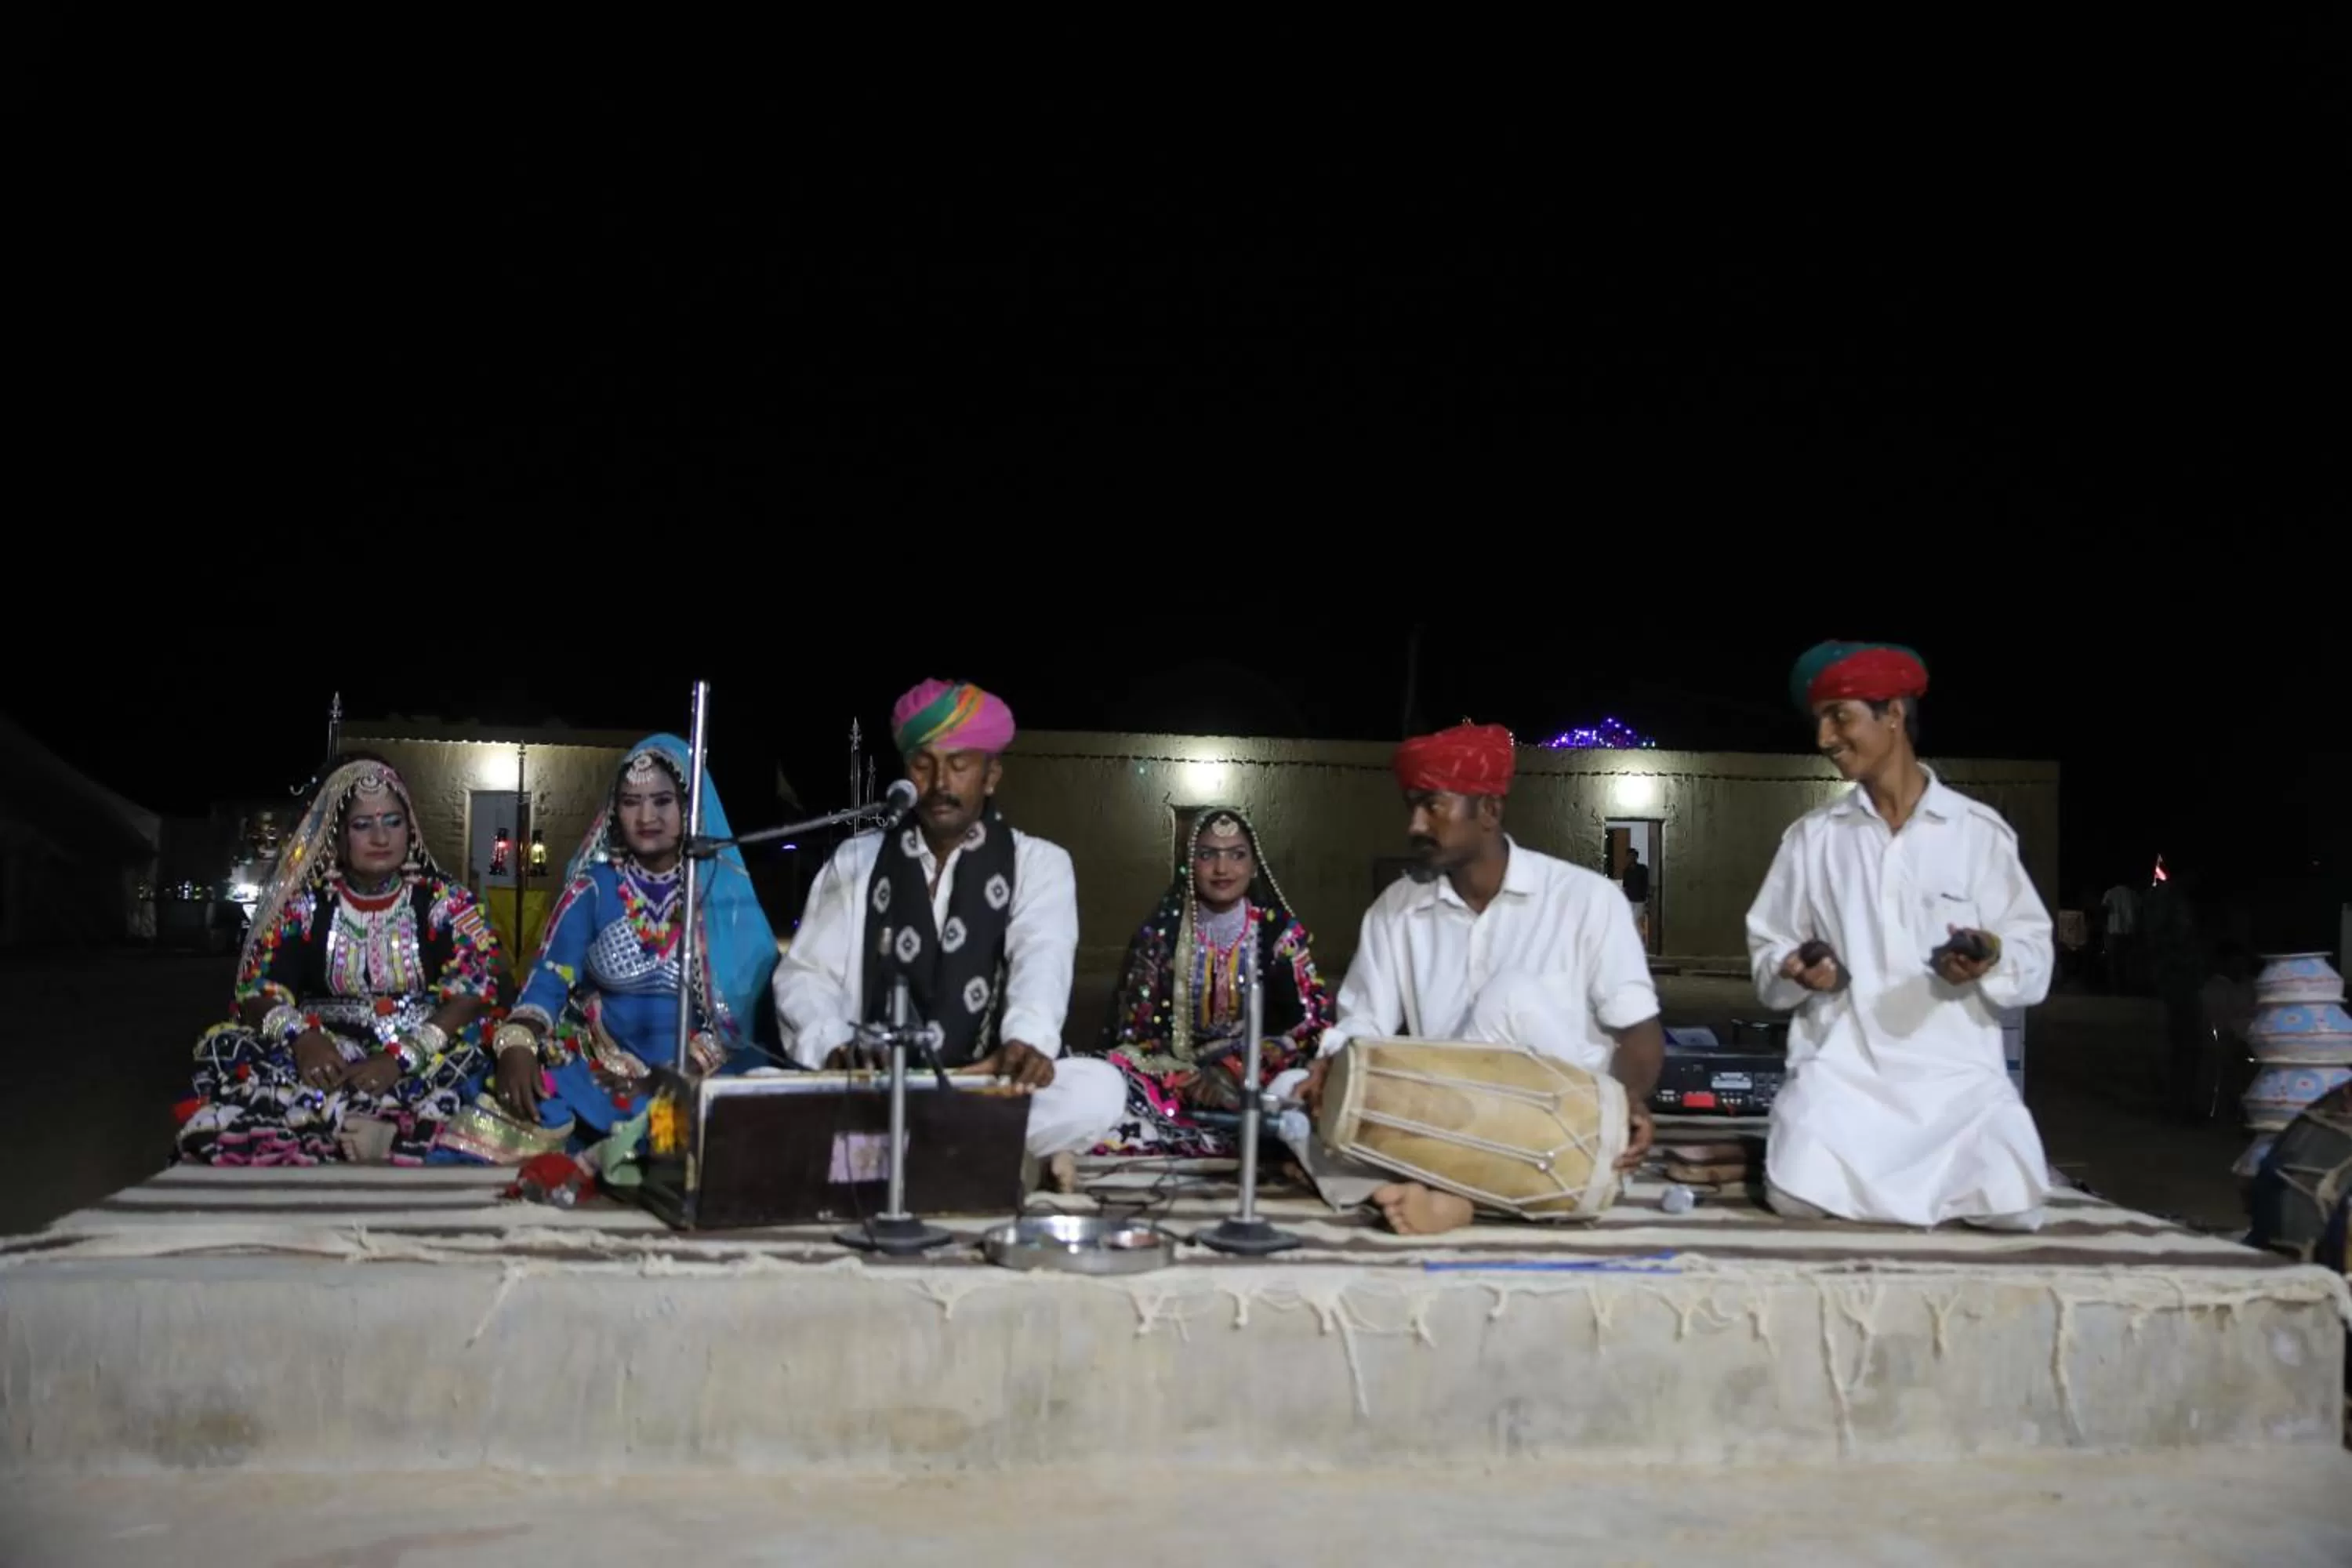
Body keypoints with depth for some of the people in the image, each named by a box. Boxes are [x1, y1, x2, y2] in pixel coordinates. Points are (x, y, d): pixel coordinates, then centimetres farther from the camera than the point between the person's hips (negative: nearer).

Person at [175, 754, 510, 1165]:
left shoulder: (444, 899, 5)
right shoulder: (305, 901, 10)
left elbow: (482, 987, -8)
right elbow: (255, 990, 1)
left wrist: (403, 1056, -23)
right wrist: (301, 1035, -22)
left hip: (421, 1065, -2)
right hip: (326, 1059, 2)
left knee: (475, 1060, -35)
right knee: (223, 1047, -27)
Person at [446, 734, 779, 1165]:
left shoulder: (727, 888, 4)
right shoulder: (595, 886, 8)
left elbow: (742, 1000, -3)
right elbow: (552, 976, 0)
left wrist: (684, 1073, -17)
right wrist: (517, 1045, -20)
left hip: (706, 1075, 0)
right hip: (600, 1071, 0)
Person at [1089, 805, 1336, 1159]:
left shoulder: (1283, 933, 4)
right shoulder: (1159, 935, 5)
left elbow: (1315, 1021, -6)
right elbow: (1133, 1030, 3)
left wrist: (1236, 1071, -19)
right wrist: (1186, 1079, -16)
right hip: (1176, 1083, 0)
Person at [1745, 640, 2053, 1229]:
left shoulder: (1978, 829, 5)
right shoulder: (1811, 836, 10)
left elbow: (2034, 957, 4)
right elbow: (1767, 950, 11)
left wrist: (1993, 961, -17)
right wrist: (1798, 972, -10)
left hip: (1957, 1073, 0)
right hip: (1842, 1069, 0)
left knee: (2012, 1206, -21)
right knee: (1801, 1200, -24)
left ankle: (1931, 1165, 12)